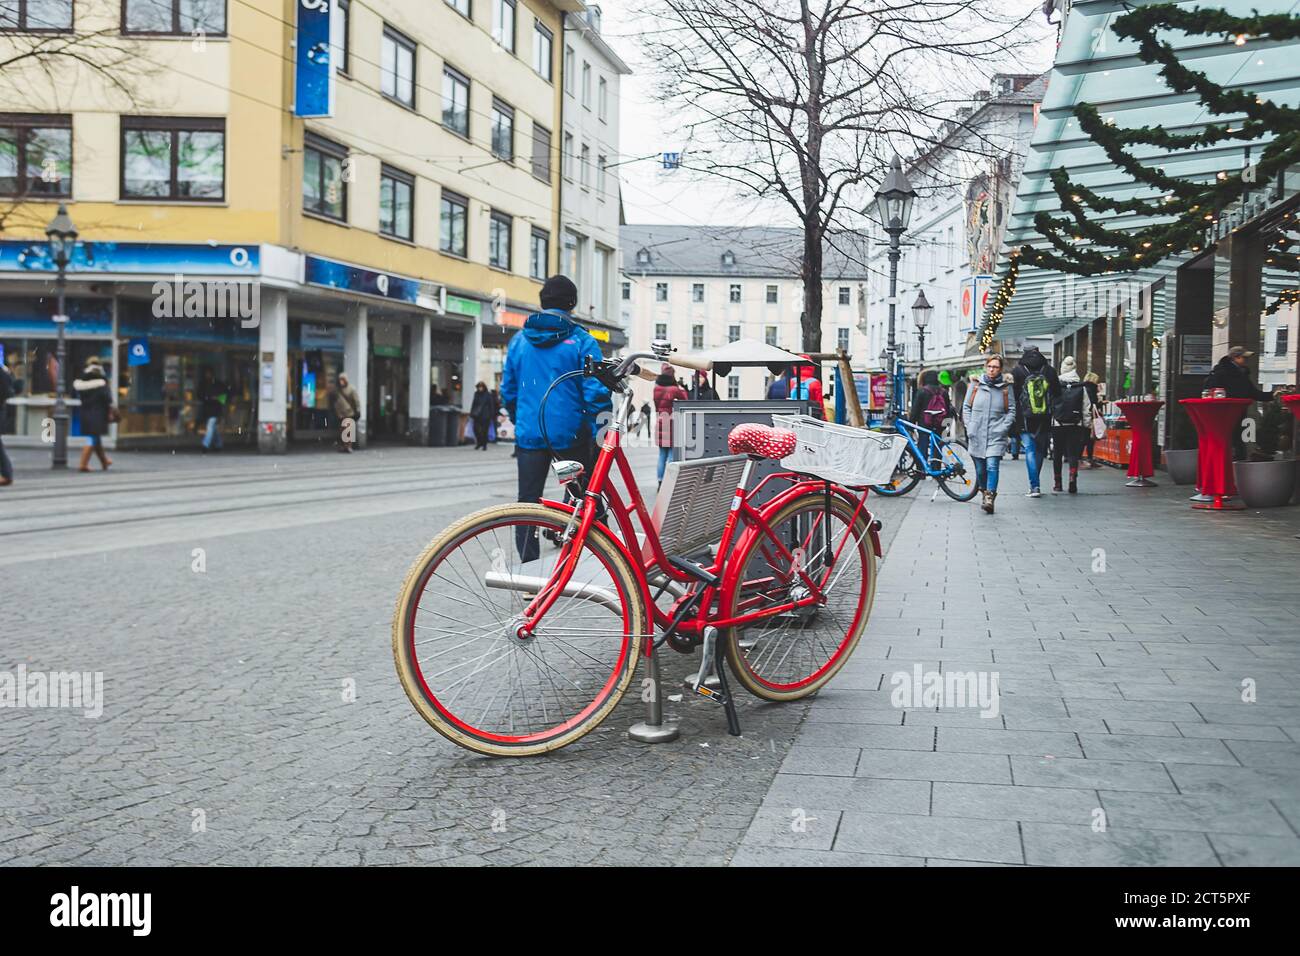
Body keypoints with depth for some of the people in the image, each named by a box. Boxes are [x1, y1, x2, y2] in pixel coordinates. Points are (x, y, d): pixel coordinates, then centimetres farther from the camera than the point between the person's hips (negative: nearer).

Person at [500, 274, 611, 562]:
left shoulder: (519, 341, 8)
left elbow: (508, 390, 13)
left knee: (528, 503, 7)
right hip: (570, 435, -3)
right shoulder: (581, 341, -5)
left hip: (529, 434, 3)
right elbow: (596, 391, -10)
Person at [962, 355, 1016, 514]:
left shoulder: (1006, 387, 5)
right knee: (980, 469, 9)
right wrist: (969, 427, 0)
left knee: (992, 466, -16)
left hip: (996, 435, -2)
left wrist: (1003, 428, -6)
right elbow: (966, 407, 10)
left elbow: (1011, 411, 6)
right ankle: (985, 493, 30)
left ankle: (990, 498, -18)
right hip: (976, 435, 2)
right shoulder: (976, 384, 6)